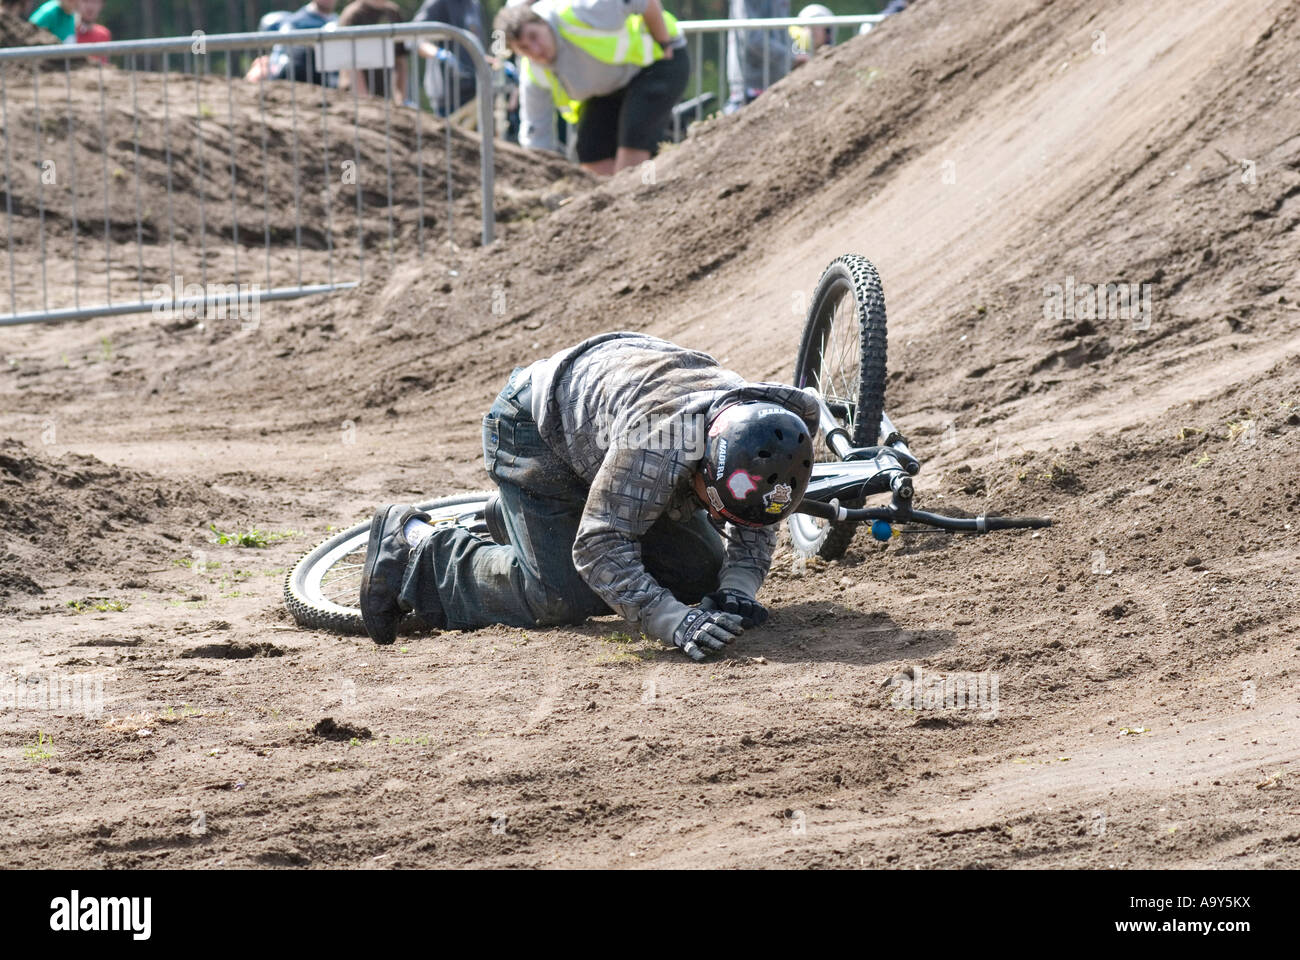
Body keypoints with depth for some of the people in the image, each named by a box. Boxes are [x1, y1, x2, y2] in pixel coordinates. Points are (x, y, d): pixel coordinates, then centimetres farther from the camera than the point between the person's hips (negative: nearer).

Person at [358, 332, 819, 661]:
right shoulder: (656, 440, -45)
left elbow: (755, 532, -7)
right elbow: (600, 550, -41)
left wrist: (737, 591, -26)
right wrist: (676, 622, -50)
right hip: (534, 426, -8)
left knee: (699, 575, 7)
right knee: (560, 598, -17)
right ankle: (413, 545, 2)